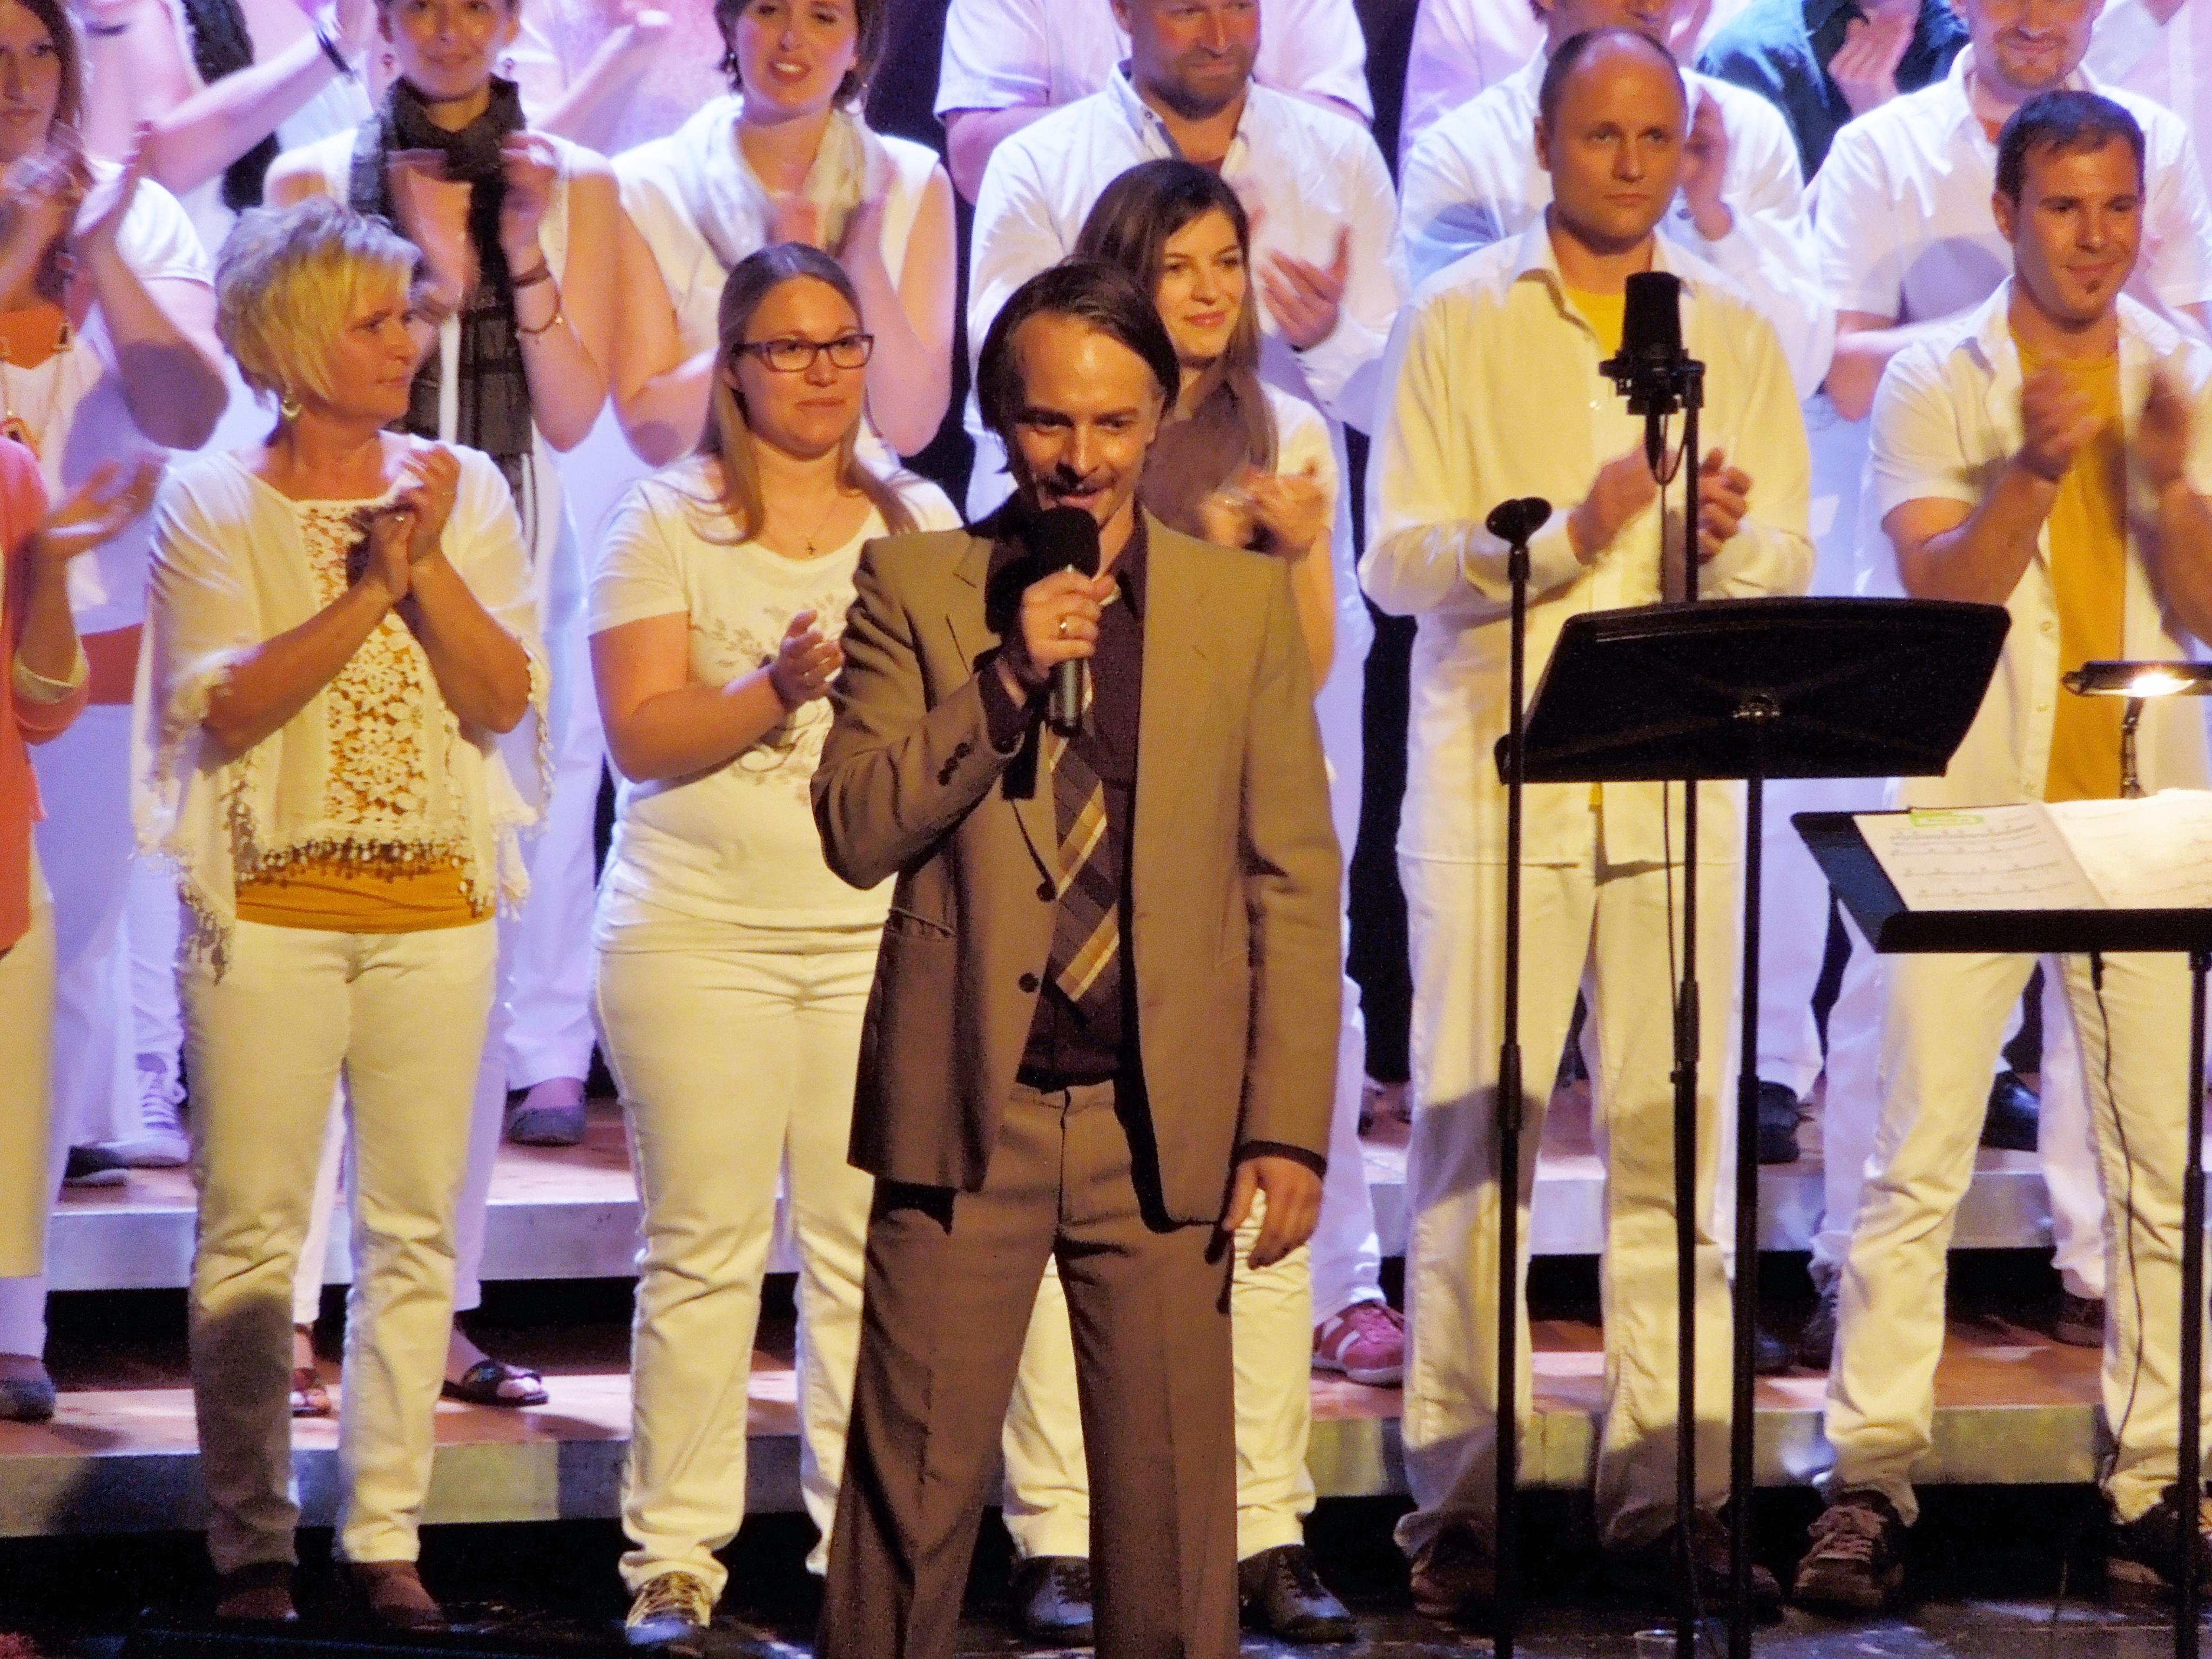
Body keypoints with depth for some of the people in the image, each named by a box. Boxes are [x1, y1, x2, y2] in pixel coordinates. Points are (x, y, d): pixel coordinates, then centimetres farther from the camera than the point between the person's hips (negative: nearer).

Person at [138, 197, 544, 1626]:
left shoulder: (465, 491, 8)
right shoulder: (213, 504, 1)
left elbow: (507, 700, 0)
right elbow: (226, 706, -11)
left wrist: (430, 566, -12)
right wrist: (370, 590, -14)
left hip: (435, 907, 3)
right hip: (270, 906, -2)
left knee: (414, 1232, 3)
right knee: (252, 1234, -2)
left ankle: (388, 1536, 10)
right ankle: (253, 1545, 4)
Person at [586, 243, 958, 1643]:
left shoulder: (922, 521, 14)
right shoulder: (667, 521, 4)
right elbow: (642, 737, -4)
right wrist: (778, 688, -19)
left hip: (881, 931, 2)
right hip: (702, 930, -2)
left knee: (873, 1249, -3)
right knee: (703, 1249, -3)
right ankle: (675, 1556, 4)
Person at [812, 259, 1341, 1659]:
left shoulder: (1246, 601, 7)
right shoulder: (916, 587, 5)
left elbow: (1295, 885, 6)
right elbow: (855, 832, -4)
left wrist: (1289, 1127, -1)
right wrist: (1006, 676, -15)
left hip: (1164, 1122, 1)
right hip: (967, 1111, -1)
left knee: (1174, 1504, 3)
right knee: (915, 1494, 2)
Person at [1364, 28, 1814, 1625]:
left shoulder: (1736, 331, 12)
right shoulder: (1458, 323, 4)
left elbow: (1789, 572, 9)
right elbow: (1399, 560, -3)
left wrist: (1727, 541, -14)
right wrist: (1572, 535, -17)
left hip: (1681, 782, 2)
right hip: (1495, 775, -2)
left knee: (1675, 1134, 1)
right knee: (1473, 1138, -3)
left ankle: (1664, 1485, 6)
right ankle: (1462, 1491, 2)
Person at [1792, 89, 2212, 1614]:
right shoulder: (1937, 383, 3)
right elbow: (1940, 590, -9)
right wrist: (2032, 473, -24)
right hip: (1973, 806, -2)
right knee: (1920, 1161, -5)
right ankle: (1871, 1481, -2)